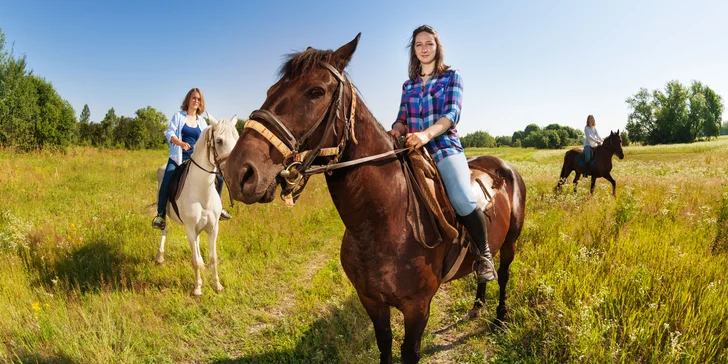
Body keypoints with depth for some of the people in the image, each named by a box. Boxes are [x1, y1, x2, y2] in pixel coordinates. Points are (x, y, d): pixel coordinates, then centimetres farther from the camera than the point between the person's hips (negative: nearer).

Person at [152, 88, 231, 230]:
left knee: (219, 178, -6)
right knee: (166, 182, -26)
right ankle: (160, 215, -9)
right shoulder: (178, 116, 1)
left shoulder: (201, 121, 10)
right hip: (178, 157, -3)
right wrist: (181, 143, -30)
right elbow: (169, 133, -10)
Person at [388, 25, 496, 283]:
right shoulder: (408, 85, 19)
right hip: (412, 149, 5)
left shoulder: (452, 77, 8)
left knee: (463, 199, -29)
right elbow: (403, 119, 13)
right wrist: (395, 131, -14)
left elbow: (453, 113, -8)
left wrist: (427, 134, -28)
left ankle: (484, 254, -5)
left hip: (444, 146, -4)